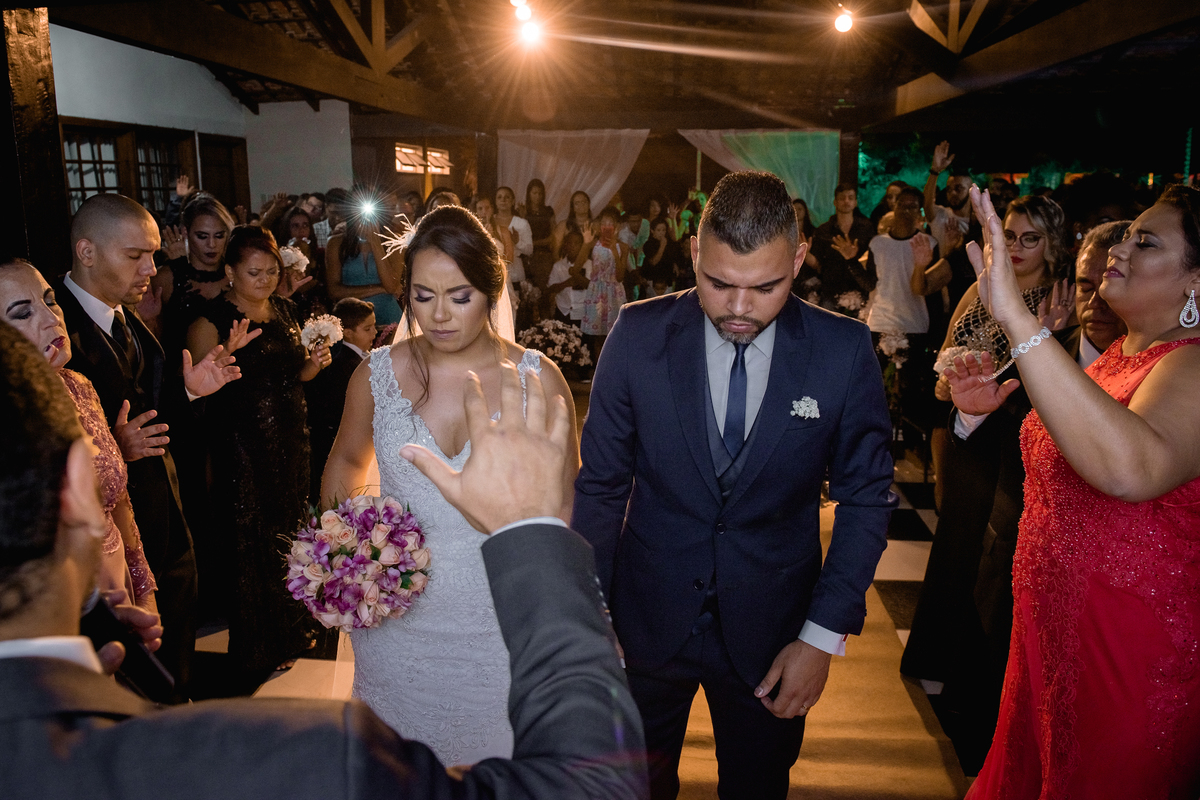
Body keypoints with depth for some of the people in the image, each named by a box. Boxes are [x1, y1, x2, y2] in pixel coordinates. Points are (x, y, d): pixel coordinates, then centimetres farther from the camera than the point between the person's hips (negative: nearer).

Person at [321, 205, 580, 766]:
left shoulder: (538, 379, -8)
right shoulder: (377, 375, -4)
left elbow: (565, 501, 0)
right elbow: (347, 461, 14)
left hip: (501, 628, -1)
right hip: (397, 620, 2)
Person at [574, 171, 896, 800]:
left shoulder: (844, 351, -12)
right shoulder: (639, 335, -12)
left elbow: (866, 496, -3)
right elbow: (601, 484, -5)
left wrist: (824, 635, -6)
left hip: (770, 633, 0)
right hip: (647, 622, 0)